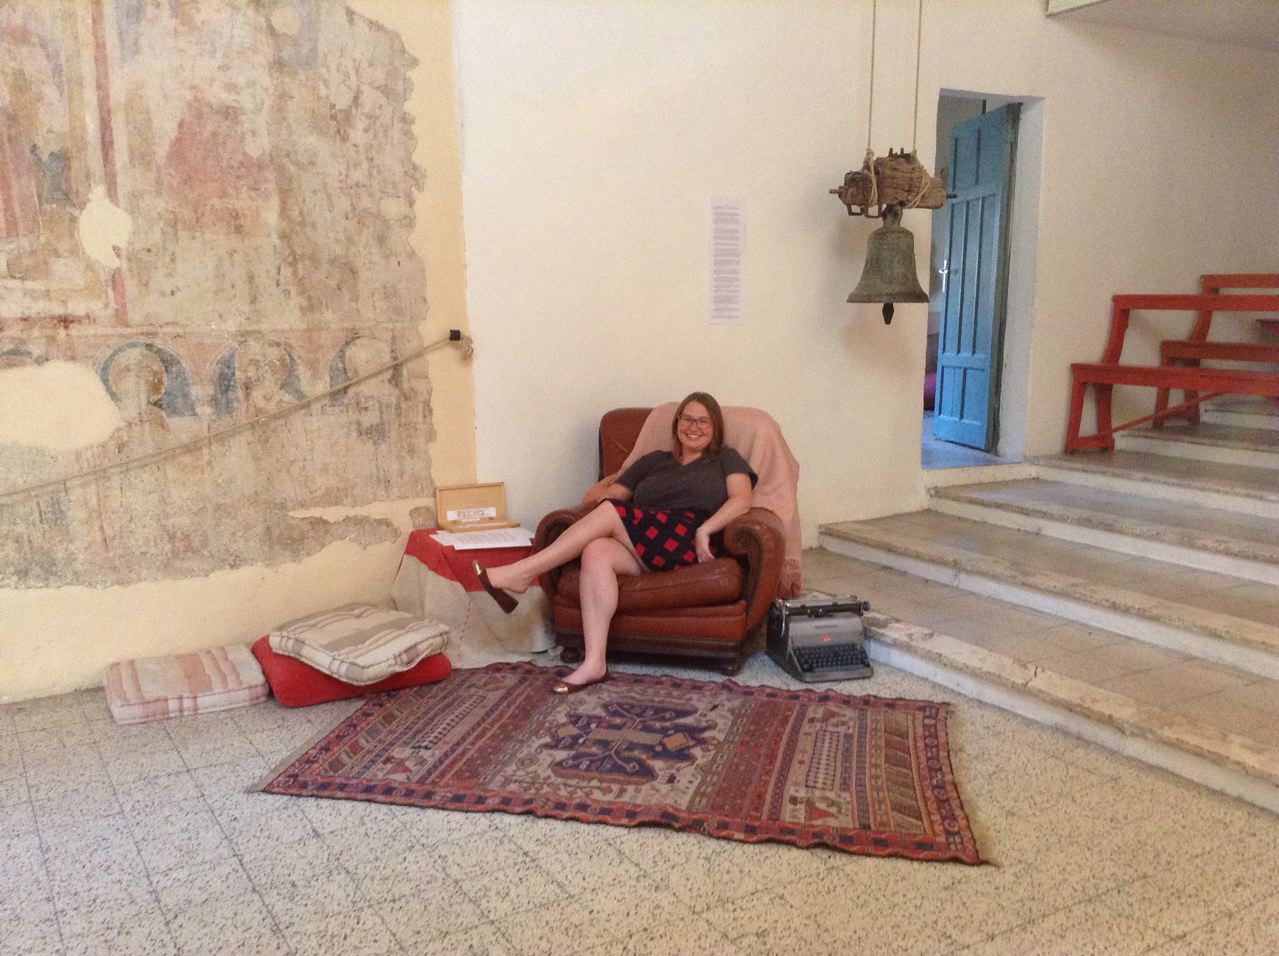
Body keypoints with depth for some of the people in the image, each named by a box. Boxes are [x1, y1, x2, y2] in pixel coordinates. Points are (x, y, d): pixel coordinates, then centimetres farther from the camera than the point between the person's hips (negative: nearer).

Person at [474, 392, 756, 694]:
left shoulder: (725, 459, 18)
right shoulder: (653, 461, 30)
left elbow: (742, 500, 1)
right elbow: (611, 492, 24)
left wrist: (704, 530, -14)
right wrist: (599, 496, 0)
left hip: (690, 545, -4)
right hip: (645, 549, 4)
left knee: (608, 513, -23)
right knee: (597, 551, -29)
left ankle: (522, 573, -18)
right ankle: (594, 663, -33)